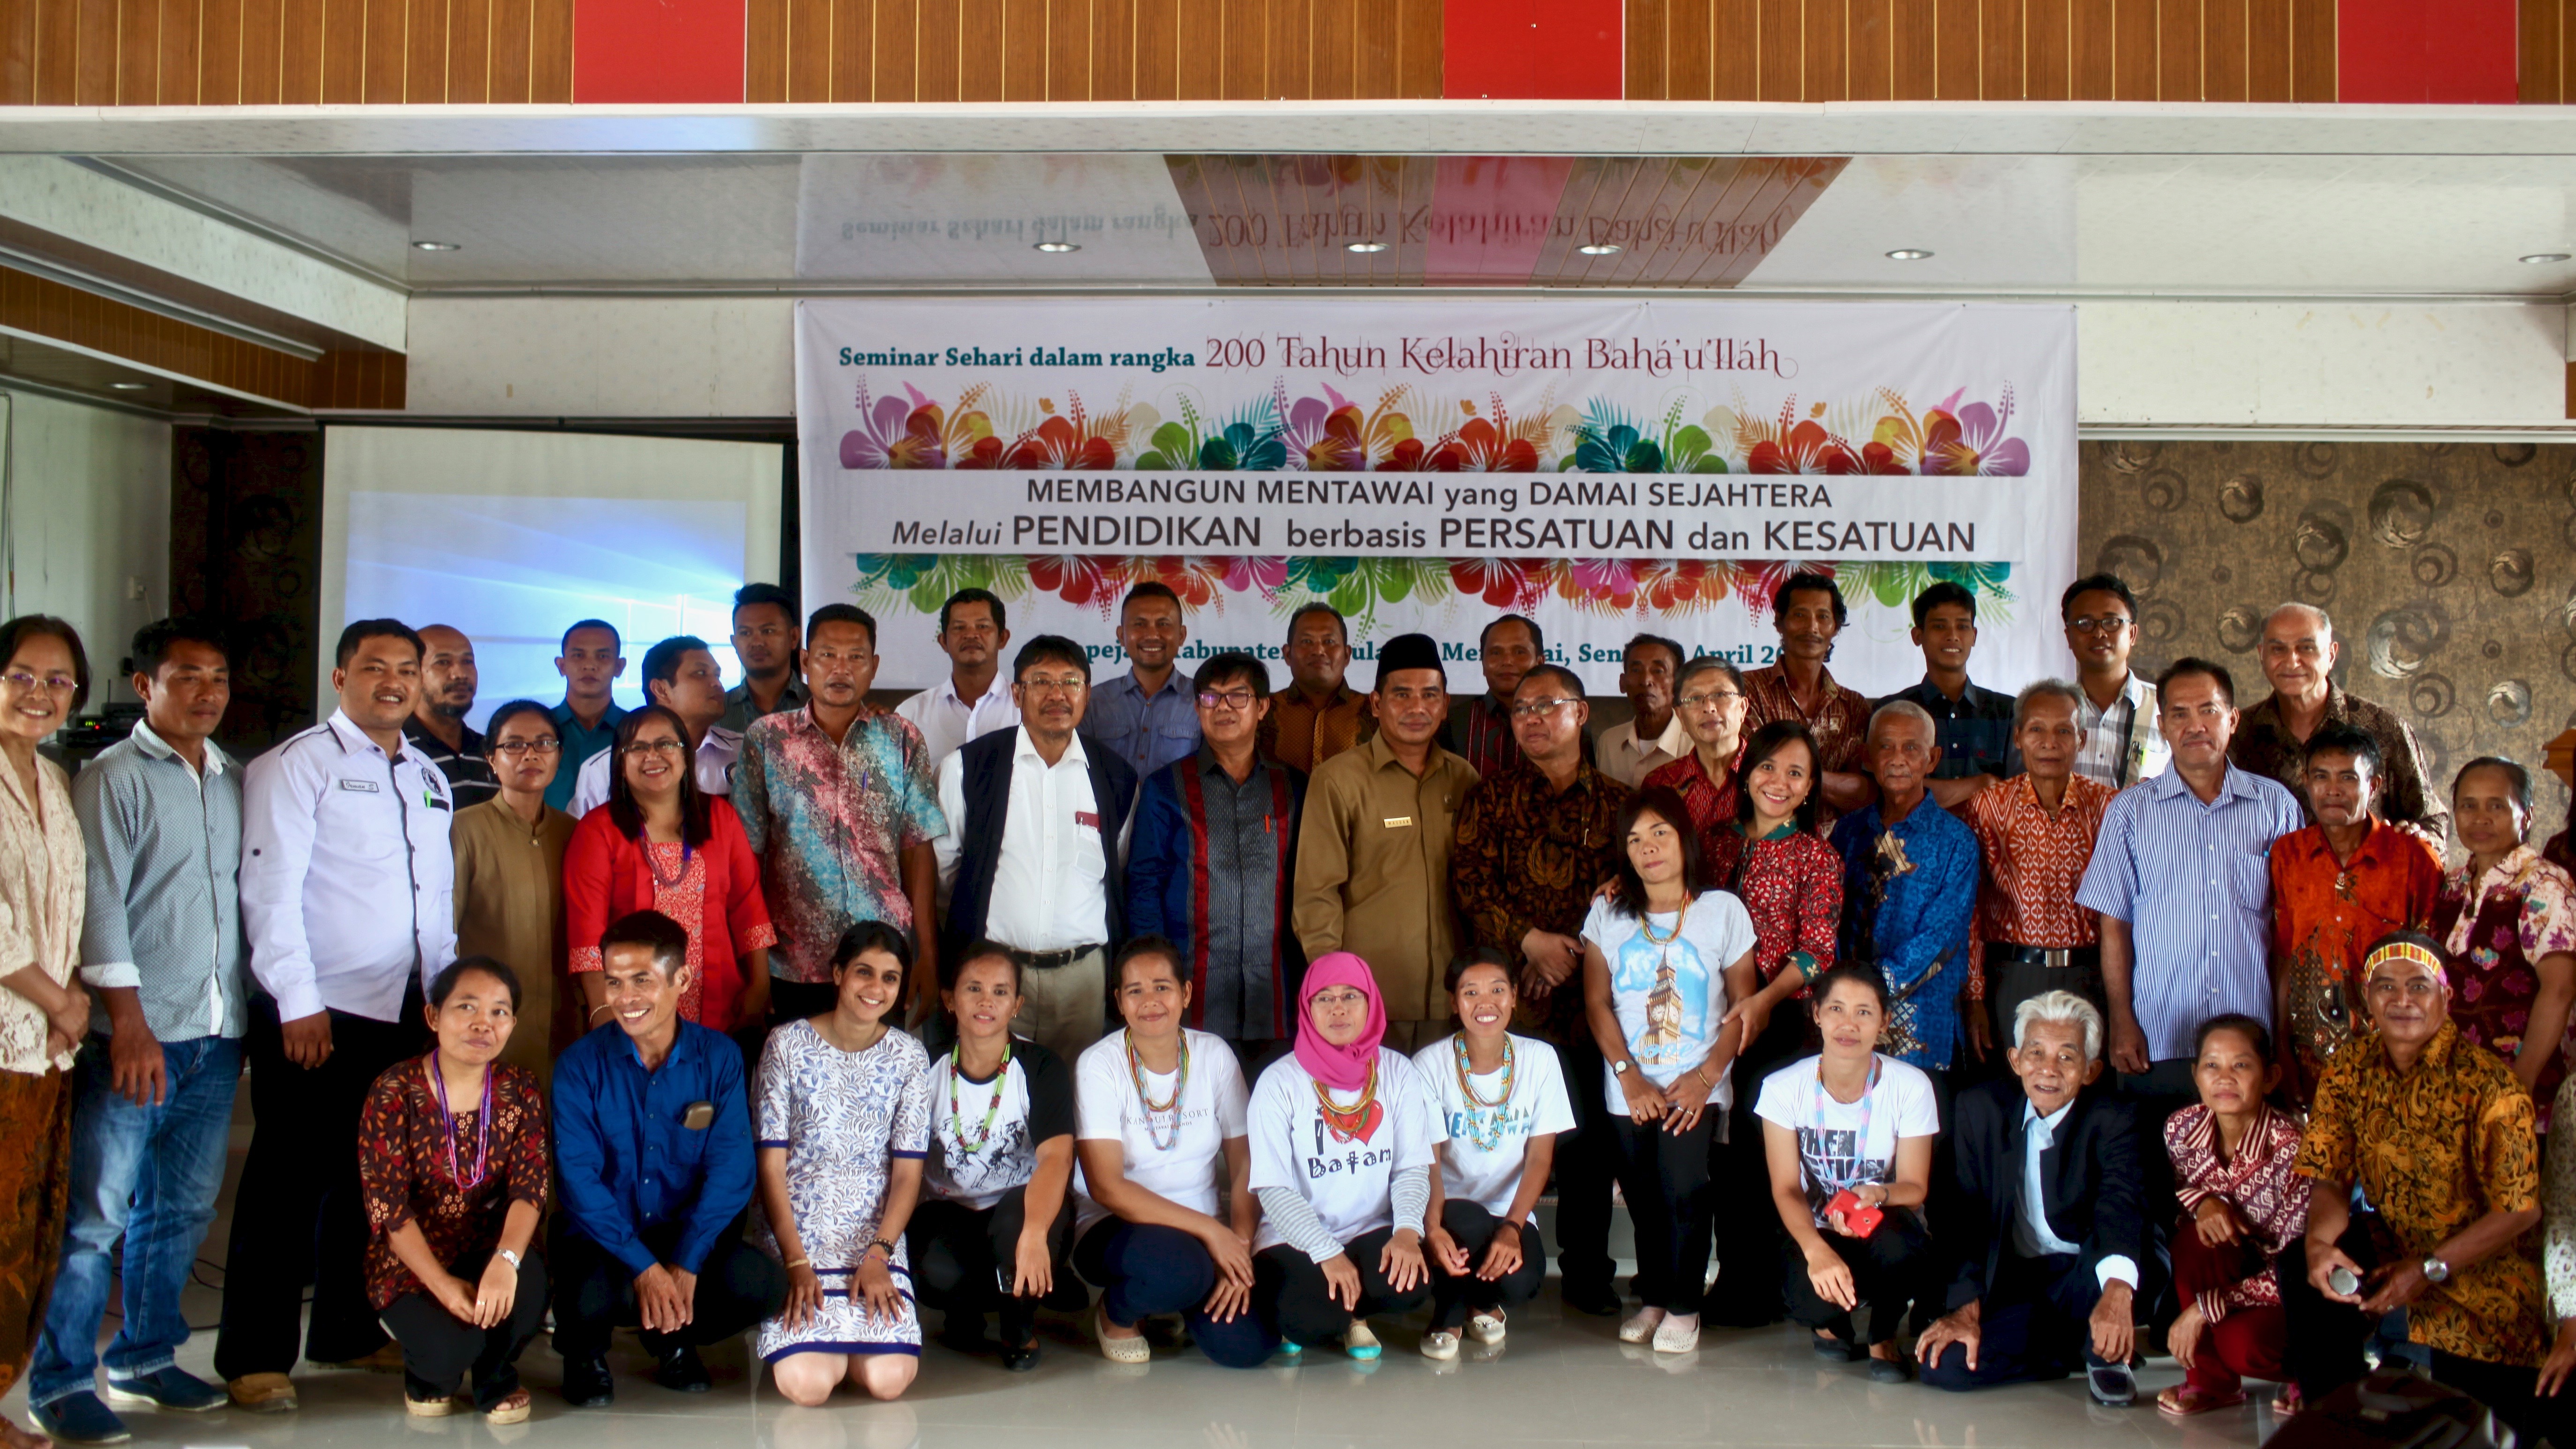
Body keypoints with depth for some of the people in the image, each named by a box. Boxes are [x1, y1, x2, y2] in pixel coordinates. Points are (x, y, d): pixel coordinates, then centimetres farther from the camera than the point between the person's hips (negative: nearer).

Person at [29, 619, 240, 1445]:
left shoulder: (236, 782, 14)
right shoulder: (115, 777, -3)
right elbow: (101, 901, -9)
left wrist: (256, 1009, 12)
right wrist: (128, 1021, -14)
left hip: (217, 1034, 6)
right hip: (139, 1034, -6)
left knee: (183, 1208, 12)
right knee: (98, 1213, -3)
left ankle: (145, 1360, 25)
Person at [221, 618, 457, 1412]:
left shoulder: (430, 780, 18)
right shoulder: (297, 765, -4)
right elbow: (270, 889, -11)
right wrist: (299, 1002, -15)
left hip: (409, 1013, 7)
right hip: (316, 1015, -6)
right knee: (291, 1181, -1)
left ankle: (349, 1329, 26)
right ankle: (256, 1355, 8)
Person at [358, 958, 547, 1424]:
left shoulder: (520, 1090, -2)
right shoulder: (394, 1093, -10)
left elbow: (530, 1185, -13)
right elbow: (387, 1205, -15)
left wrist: (505, 1260, -34)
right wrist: (442, 1284, -26)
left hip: (490, 1248, 2)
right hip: (412, 1261, -2)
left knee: (528, 1283, -32)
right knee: (449, 1349, -29)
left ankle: (496, 1376, 3)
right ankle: (429, 1370, 13)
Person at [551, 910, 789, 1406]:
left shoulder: (719, 1059, -2)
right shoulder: (580, 1066, -5)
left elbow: (731, 1170, -9)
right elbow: (579, 1179, -12)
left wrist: (685, 1263, -21)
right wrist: (643, 1267, -23)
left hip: (692, 1240, 2)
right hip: (603, 1243, -1)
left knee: (762, 1283, -27)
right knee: (589, 1294, -35)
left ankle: (674, 1339, 9)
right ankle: (585, 1349, 6)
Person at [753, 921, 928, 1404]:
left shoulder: (908, 1058, 4)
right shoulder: (787, 1045, -2)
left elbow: (908, 1171, 2)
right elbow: (771, 1165, -3)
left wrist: (877, 1256, -12)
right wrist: (796, 1262, -12)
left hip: (878, 1237, 2)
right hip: (796, 1233, -2)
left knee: (889, 1379, -19)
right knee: (806, 1384, -22)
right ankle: (807, 1328, 13)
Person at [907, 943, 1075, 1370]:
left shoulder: (1042, 1068, -10)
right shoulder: (929, 1071, -2)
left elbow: (1056, 1157, -27)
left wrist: (1034, 1232, -46)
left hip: (1025, 1211, -1)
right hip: (948, 1212, 1)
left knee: (1019, 1213, -36)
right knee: (940, 1271, -32)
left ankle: (1021, 1326, -4)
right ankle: (965, 1314, 8)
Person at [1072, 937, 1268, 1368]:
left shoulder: (1214, 1056, 1)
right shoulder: (1099, 1066, -10)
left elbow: (1246, 1166, 0)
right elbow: (1106, 1187, -18)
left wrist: (1239, 1246, -17)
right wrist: (1209, 1230, -23)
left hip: (1207, 1229, 4)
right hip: (1117, 1227, -4)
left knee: (1245, 1344, -20)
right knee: (1176, 1265, -37)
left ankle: (1180, 1301, 15)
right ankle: (1117, 1313, -1)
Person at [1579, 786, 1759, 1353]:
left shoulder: (1723, 910, -1)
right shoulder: (1607, 913, 4)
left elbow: (1743, 1005, -1)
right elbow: (1597, 1002, 2)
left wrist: (1705, 1077, -12)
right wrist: (1630, 1077, -9)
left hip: (1696, 1089, -2)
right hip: (1629, 1090, 3)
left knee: (1683, 1190, -16)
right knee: (1643, 1198, 5)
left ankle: (1683, 1306, 1)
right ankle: (1652, 1299, 24)